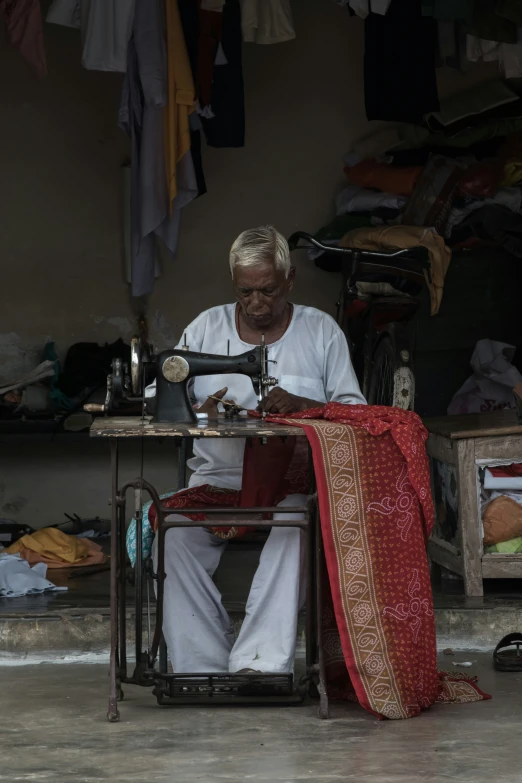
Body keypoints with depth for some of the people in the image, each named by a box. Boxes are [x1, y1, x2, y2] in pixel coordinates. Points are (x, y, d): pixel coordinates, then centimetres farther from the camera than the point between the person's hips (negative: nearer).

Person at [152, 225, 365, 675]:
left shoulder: (321, 331, 10)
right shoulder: (206, 328, 14)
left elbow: (355, 410, 4)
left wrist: (300, 404, -15)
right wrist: (200, 413, -12)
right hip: (217, 473, 2)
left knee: (295, 526, -37)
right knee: (178, 533, -30)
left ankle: (261, 660, -38)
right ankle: (202, 666, -27)